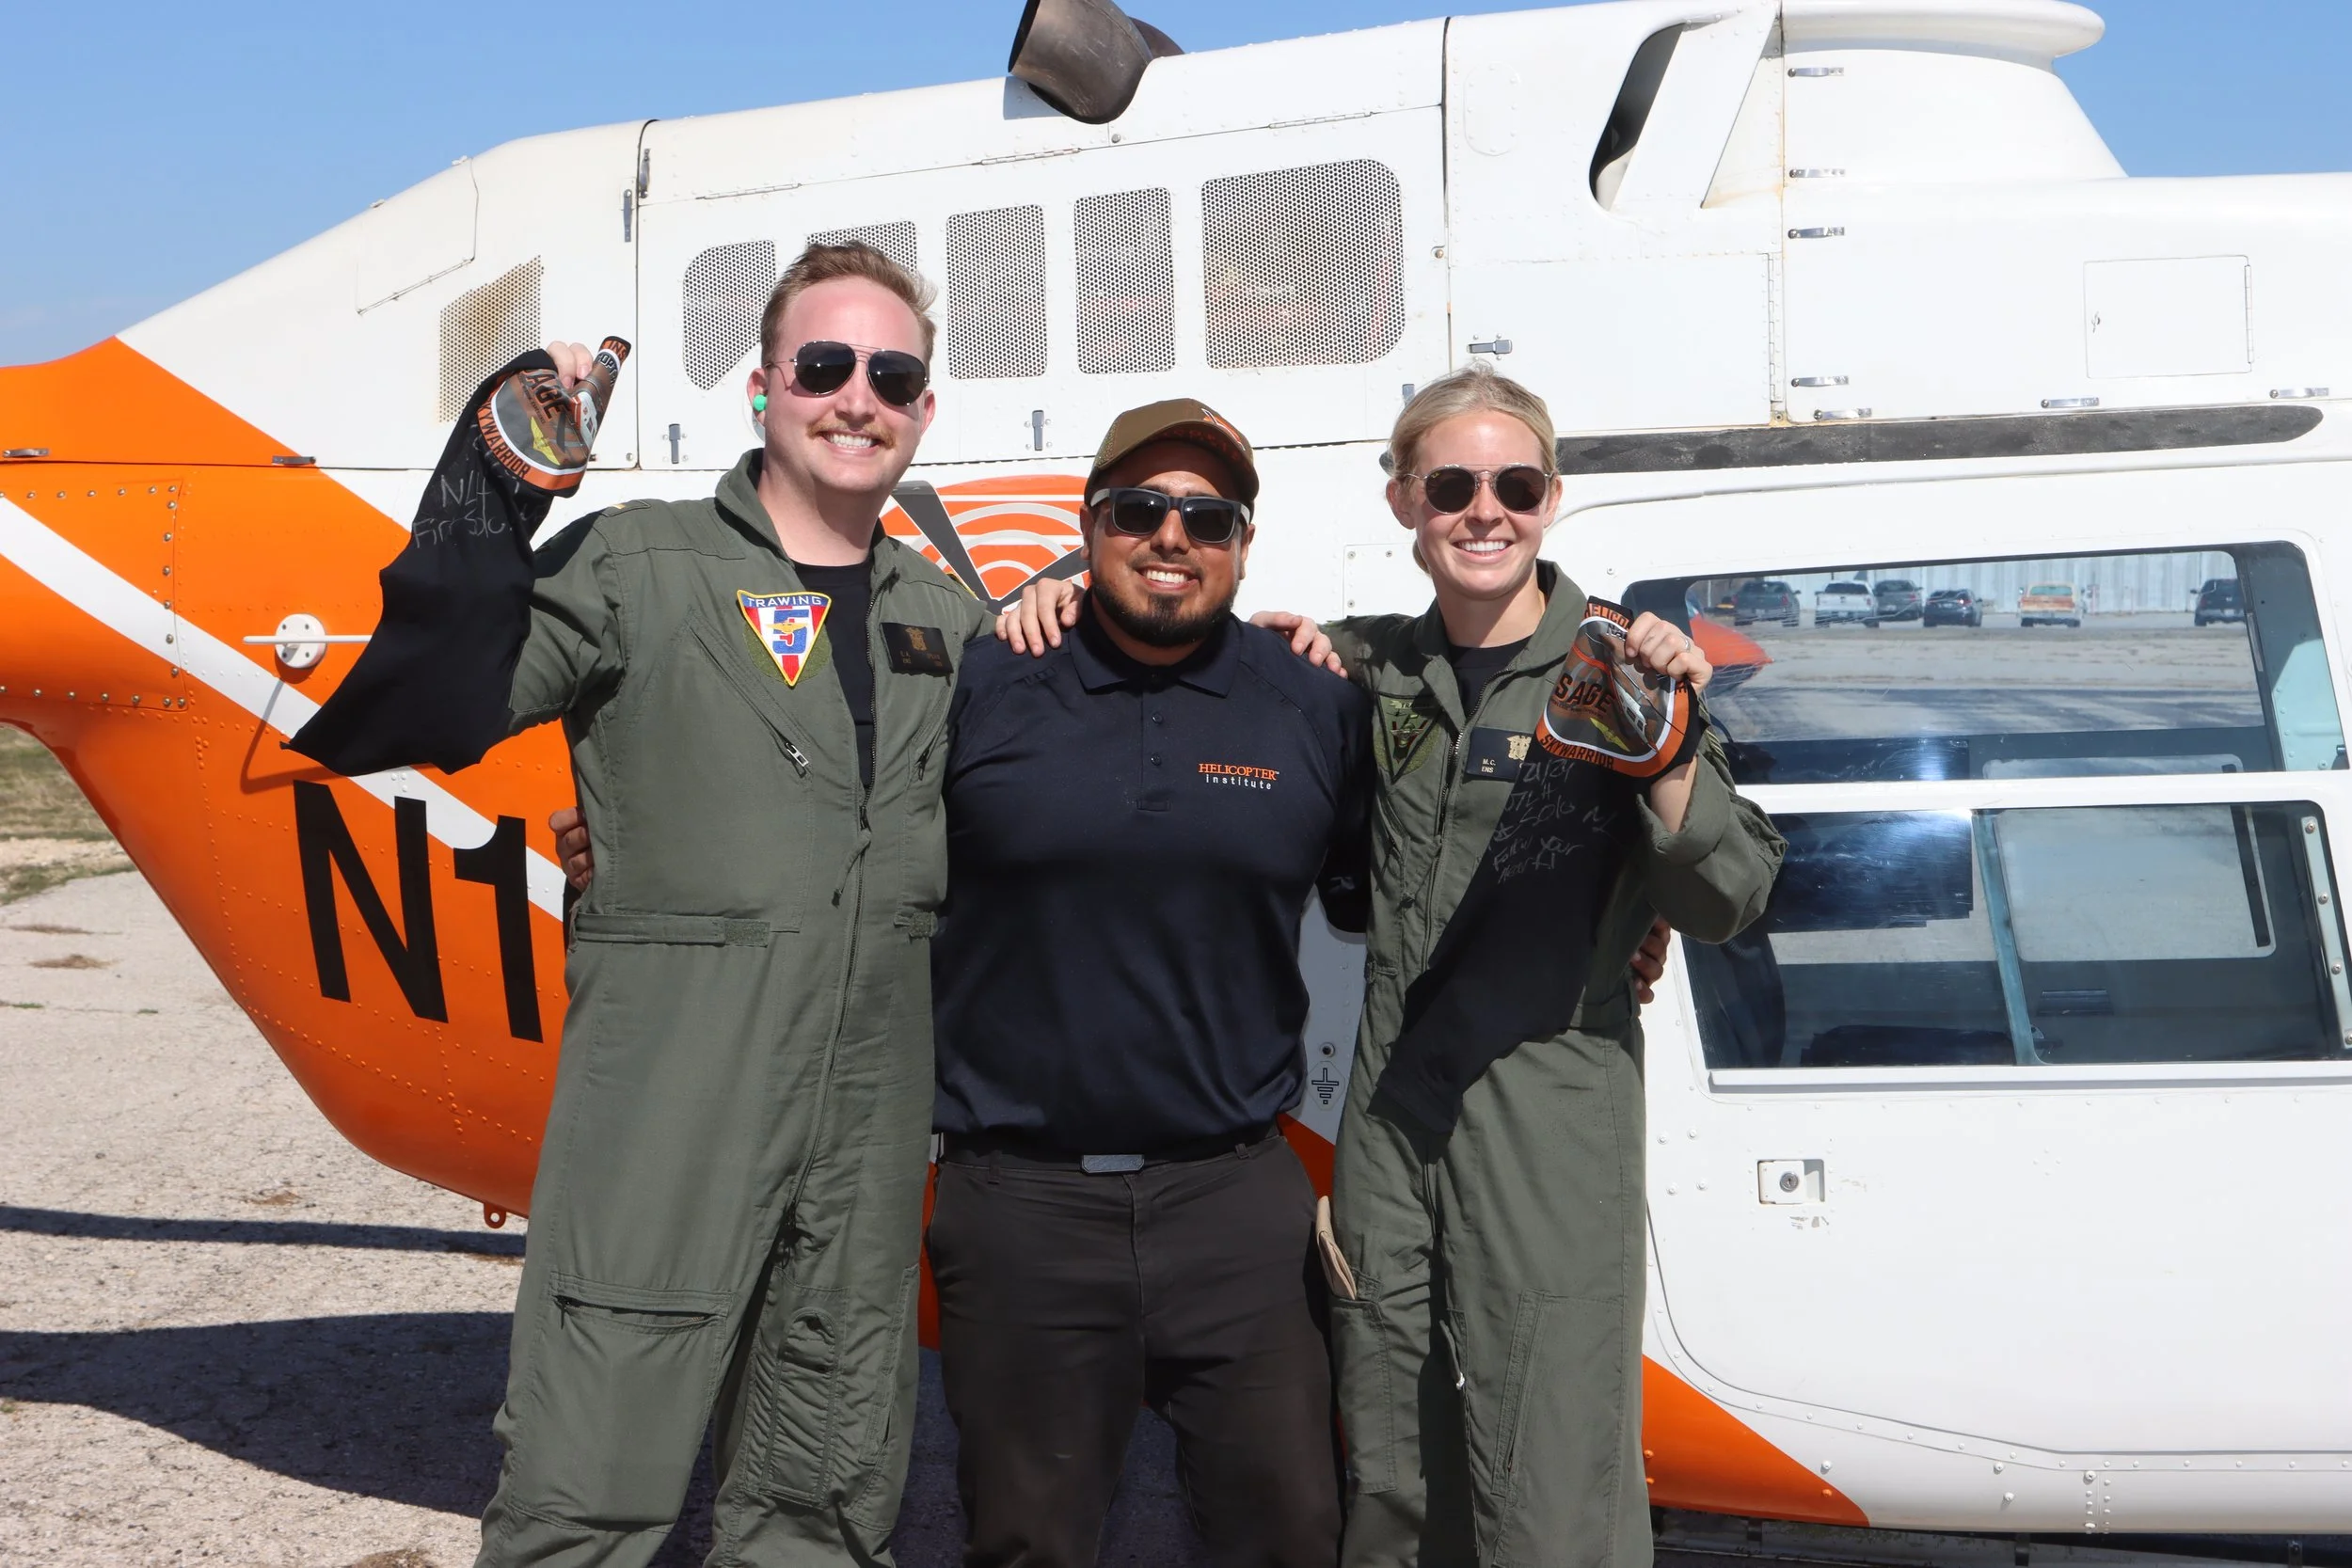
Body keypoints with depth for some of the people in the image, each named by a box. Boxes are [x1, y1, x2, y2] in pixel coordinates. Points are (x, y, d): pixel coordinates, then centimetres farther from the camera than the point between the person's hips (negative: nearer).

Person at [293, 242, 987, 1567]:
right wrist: (488, 494, -21)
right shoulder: (636, 568, -2)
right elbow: (422, 720, -13)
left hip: (872, 1136, 5)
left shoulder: (950, 625, 13)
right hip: (666, 1114, -5)